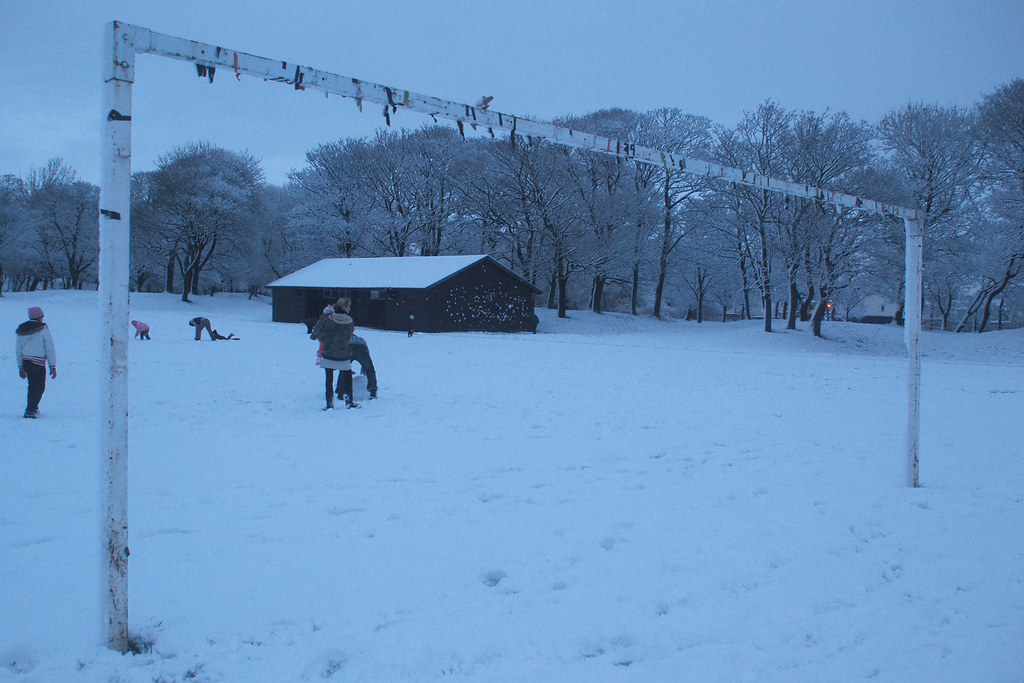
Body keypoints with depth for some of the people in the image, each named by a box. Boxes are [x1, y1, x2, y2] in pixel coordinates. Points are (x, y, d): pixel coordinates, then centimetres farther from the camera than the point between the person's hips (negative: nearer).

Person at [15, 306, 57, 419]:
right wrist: (53, 366, -2)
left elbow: (18, 350, 15)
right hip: (38, 363, -6)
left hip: (26, 362, 6)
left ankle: (32, 408, 30)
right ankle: (30, 410, -9)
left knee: (32, 386, 20)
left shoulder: (21, 331, 10)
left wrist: (21, 367, 22)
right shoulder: (43, 330, -8)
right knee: (39, 387, 0)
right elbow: (50, 349, -8)